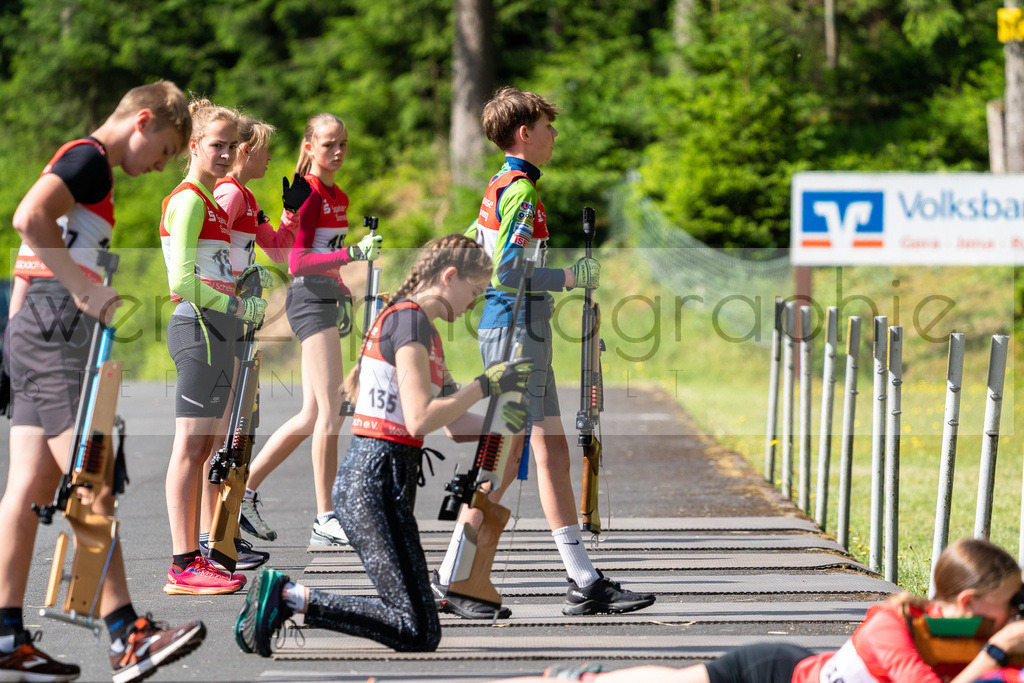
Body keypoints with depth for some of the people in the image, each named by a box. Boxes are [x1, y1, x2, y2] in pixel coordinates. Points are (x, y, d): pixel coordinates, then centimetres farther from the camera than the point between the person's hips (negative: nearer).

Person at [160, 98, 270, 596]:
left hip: (213, 331, 10)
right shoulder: (189, 200, -11)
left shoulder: (209, 201, 20)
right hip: (200, 328, -10)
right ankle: (183, 567, -9)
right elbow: (182, 283, -18)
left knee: (202, 446, 11)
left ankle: (190, 559, 14)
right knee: (191, 446, -9)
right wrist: (239, 307, -14)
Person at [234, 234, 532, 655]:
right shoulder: (410, 320, -11)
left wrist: (502, 422, 6)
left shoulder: (426, 331, 21)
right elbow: (420, 419, -20)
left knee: (413, 620, 13)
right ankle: (288, 596, -14)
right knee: (419, 633, -15)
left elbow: (456, 427, 22)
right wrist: (485, 385, -12)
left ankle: (279, 596, 8)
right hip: (376, 481, -11)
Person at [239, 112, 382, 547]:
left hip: (326, 298, 10)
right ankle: (325, 521, -11)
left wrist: (343, 296, 22)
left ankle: (243, 490, 18)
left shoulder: (339, 197, 17)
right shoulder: (307, 195, -11)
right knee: (331, 410, -13)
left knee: (313, 416, 10)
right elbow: (297, 262, -20)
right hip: (308, 299, -10)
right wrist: (352, 255, -28)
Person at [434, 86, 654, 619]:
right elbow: (507, 271, -22)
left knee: (552, 451, 8)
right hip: (515, 330, -11)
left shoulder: (501, 187, 17)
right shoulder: (519, 191, -13)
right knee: (506, 456, -9)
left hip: (526, 335, 11)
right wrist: (568, 278, -14)